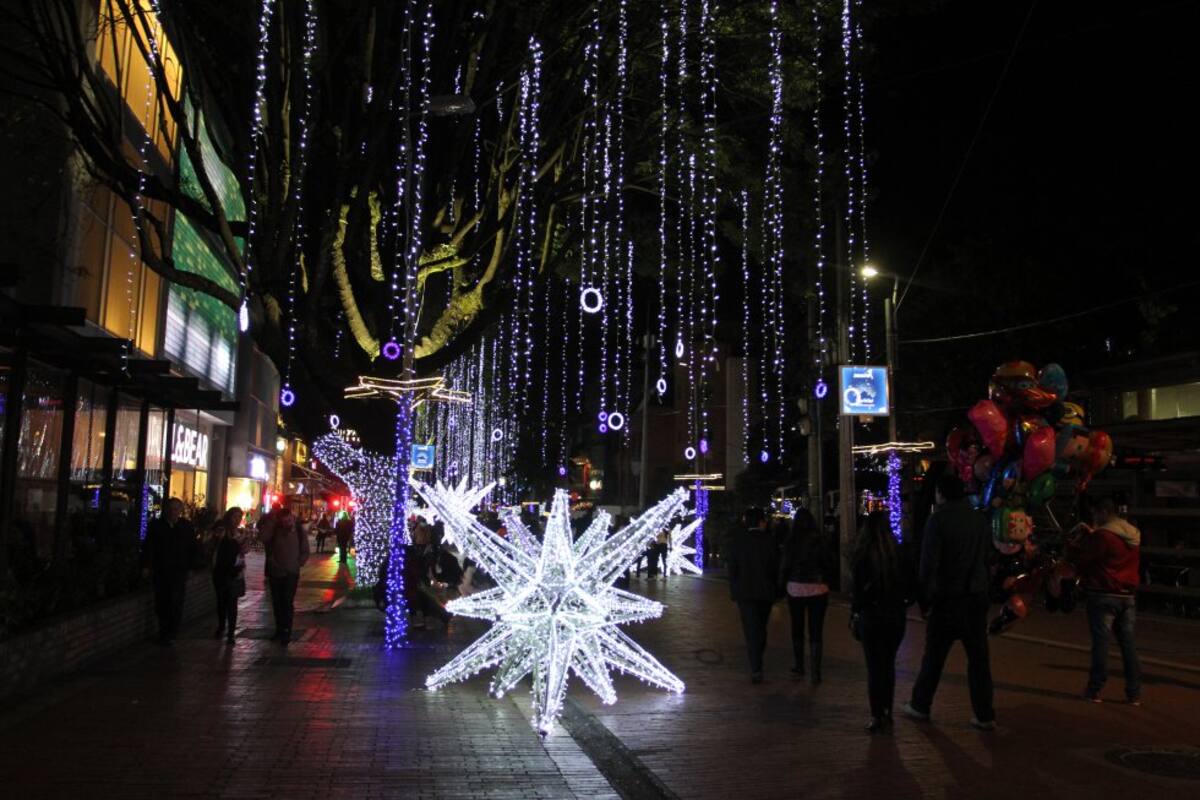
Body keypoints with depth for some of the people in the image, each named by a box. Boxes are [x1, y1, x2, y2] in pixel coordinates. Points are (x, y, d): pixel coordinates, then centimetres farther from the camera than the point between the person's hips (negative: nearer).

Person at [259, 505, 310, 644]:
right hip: (275, 572, 2)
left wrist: (297, 564, -4)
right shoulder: (274, 529, -2)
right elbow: (262, 537, -22)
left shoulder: (299, 531, -2)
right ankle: (279, 630, 19)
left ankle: (286, 632, -9)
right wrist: (272, 520, -21)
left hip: (291, 573, -2)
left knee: (287, 602, -11)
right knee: (277, 602, 8)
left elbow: (305, 552, 6)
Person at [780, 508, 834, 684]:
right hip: (817, 589, -1)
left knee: (797, 628, 17)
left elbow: (785, 565, -4)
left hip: (795, 588, 1)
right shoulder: (818, 539, -8)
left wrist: (784, 584, 9)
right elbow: (829, 563, -4)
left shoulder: (790, 540, -6)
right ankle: (816, 671, -3)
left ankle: (799, 665, 27)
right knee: (816, 630, 2)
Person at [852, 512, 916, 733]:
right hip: (897, 615, 3)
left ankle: (877, 717, 6)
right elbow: (912, 586, 1)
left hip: (871, 615, -3)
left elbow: (857, 589, -11)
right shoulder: (900, 554, -3)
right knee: (888, 665, 16)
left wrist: (854, 615, 0)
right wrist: (901, 604, 14)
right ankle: (887, 714, 21)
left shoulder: (862, 555, -12)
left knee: (875, 667, 5)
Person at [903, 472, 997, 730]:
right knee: (978, 658, 9)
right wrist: (982, 591, 12)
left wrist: (925, 598, -6)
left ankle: (920, 706, 20)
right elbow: (987, 559, 9)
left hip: (948, 600, -4)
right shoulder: (980, 519, 5)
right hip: (977, 598, 4)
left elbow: (929, 563, -13)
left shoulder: (938, 519, -11)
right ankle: (985, 716, 10)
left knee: (933, 656, 8)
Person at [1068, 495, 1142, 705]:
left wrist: (1079, 539, 6)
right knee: (1128, 643, 10)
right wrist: (1090, 534, 18)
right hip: (1128, 596, 7)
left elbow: (1078, 556, -12)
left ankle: (1095, 690, 3)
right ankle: (1134, 693, 12)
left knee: (1101, 642, -2)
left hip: (1104, 595, -7)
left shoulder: (1103, 536, -16)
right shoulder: (1134, 535, 10)